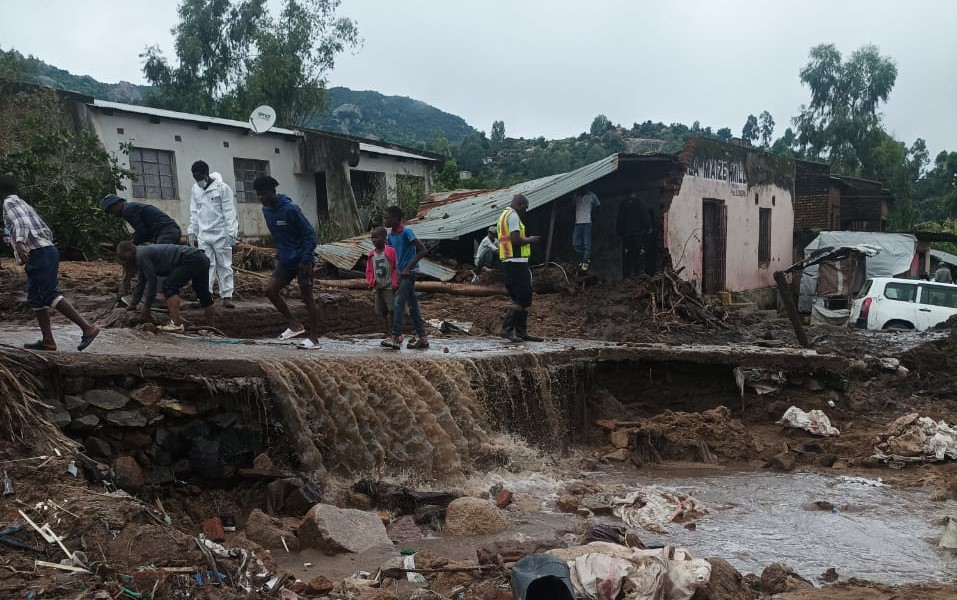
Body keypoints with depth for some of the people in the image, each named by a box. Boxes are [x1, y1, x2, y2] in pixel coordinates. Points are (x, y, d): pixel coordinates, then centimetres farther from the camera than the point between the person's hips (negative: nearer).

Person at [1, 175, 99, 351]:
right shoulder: (24, 204, 26)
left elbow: (21, 223, -21)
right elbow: (47, 232, 25)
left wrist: (19, 243, -38)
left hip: (39, 254, -10)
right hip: (46, 250, 10)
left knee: (50, 295, -16)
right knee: (35, 298, 10)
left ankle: (87, 327, -23)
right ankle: (47, 340, 5)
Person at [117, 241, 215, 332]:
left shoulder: (142, 255, -10)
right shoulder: (143, 254, 20)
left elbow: (152, 282, -9)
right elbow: (140, 283, 29)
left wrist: (146, 306, 1)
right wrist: (133, 304, 34)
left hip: (192, 260, -11)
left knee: (169, 286, -9)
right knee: (203, 294, 19)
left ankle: (176, 325, -16)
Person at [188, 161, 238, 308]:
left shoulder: (222, 187, -7)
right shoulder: (195, 189, 9)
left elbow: (229, 212, -9)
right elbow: (194, 213, 13)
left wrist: (232, 233, -14)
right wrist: (192, 232, 10)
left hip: (221, 234, -4)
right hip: (203, 235, 4)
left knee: (225, 266, 1)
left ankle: (227, 296, 3)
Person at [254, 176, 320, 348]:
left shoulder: (290, 210, -19)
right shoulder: (266, 210, 5)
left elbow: (309, 233, -17)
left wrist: (306, 260, -21)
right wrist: (280, 254, 15)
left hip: (302, 260, -8)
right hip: (285, 260, 8)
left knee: (307, 298, -2)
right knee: (270, 290, 1)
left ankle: (314, 338, 7)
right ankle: (295, 325, 14)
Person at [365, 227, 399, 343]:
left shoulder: (391, 252, -8)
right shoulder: (371, 254, 10)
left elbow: (397, 268, -8)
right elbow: (369, 271, 14)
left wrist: (395, 283, -13)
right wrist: (372, 283, 0)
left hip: (389, 287, -6)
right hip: (378, 288, 6)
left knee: (390, 310, -12)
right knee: (383, 312, 9)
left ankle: (389, 336, -16)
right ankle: (389, 334, 19)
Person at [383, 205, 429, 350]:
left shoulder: (406, 232, -15)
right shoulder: (391, 234, 9)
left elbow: (423, 250, -18)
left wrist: (408, 267, -20)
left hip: (410, 272, -8)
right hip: (402, 273, 8)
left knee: (399, 304, -14)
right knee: (412, 305, 10)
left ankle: (396, 338, -16)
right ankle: (422, 338, 15)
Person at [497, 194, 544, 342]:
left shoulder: (504, 215, 23)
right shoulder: (513, 215, -10)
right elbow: (516, 240, -19)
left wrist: (527, 239, 17)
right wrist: (530, 240, -4)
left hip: (509, 262, 11)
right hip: (516, 262, -11)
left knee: (524, 299, 12)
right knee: (522, 299, -10)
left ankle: (521, 332, 14)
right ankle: (507, 329, -11)